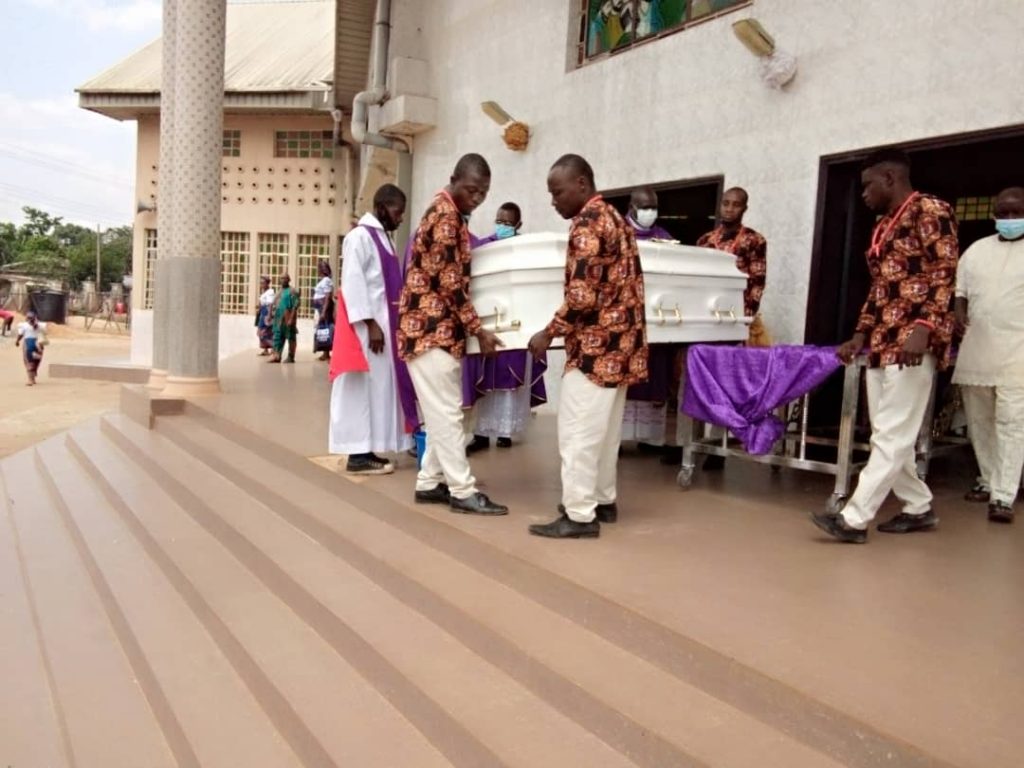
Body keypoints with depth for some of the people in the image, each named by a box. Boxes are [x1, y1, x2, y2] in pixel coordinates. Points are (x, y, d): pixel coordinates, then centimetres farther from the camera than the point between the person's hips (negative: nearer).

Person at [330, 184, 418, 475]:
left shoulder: (382, 236, 17)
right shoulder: (360, 236, -11)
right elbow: (353, 284, -17)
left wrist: (383, 324, 15)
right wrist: (370, 324, -21)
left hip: (383, 322, 9)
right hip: (366, 325, -9)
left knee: (379, 386, 9)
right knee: (362, 386, -6)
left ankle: (367, 449, 14)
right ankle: (358, 455, -2)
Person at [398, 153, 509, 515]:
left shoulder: (452, 214, 17)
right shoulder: (444, 215, -14)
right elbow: (449, 283, -19)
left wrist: (471, 327, 19)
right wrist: (478, 330, -16)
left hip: (442, 326, 10)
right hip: (430, 327, -10)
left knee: (442, 411, 12)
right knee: (446, 412, -7)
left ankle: (430, 482, 19)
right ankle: (463, 491, -2)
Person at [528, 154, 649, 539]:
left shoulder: (587, 223, -14)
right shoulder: (614, 218, 17)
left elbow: (583, 295, -22)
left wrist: (550, 332, -12)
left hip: (596, 343, -10)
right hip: (619, 341, 10)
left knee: (578, 430, -5)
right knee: (603, 427, 16)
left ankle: (579, 515, 0)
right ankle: (603, 500, 26)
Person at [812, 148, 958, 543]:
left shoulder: (929, 210, -4)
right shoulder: (883, 227, 21)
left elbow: (945, 274, -13)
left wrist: (923, 328, -24)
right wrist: (860, 336, 16)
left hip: (913, 343, -9)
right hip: (881, 344, 9)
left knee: (892, 436, -8)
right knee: (886, 434, 10)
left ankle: (854, 518, -10)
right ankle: (919, 508, 22)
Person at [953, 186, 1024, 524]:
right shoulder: (976, 250, 13)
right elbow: (959, 293, 17)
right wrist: (959, 317, -3)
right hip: (975, 350, 4)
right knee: (979, 422, 11)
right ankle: (988, 481, 25)